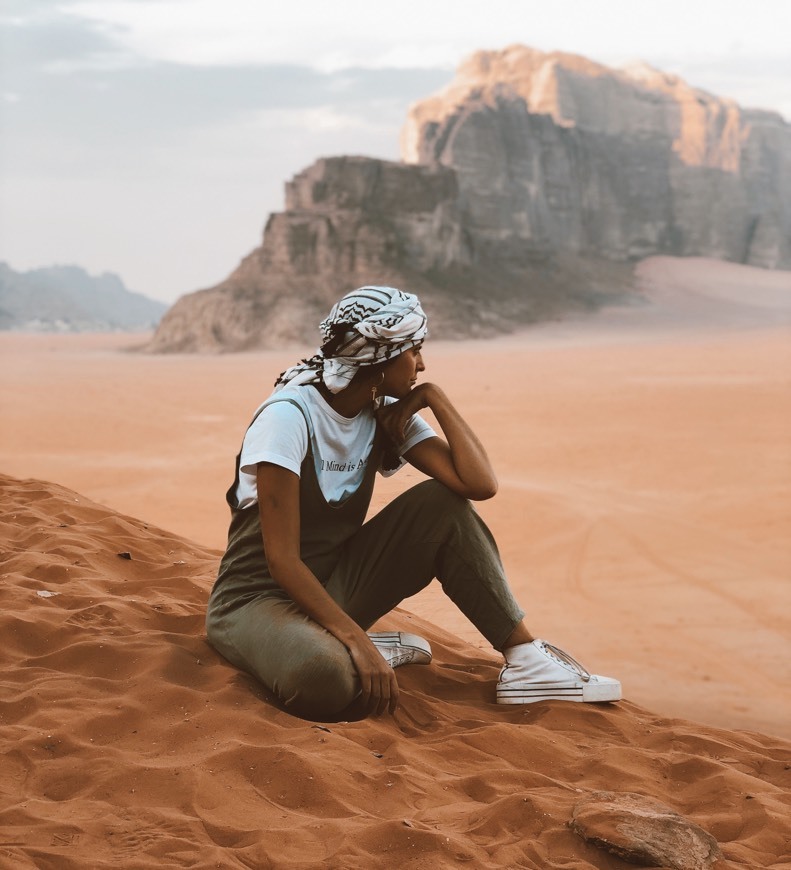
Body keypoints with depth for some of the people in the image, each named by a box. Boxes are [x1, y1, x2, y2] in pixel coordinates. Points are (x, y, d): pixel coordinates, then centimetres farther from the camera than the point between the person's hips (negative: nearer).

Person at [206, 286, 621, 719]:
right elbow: (282, 559, -25)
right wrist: (358, 639, -29)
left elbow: (480, 483, -13)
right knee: (322, 680, -42)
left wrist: (434, 397, -11)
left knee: (443, 505, -9)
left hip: (333, 587, 7)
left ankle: (524, 657, -9)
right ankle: (353, 651, -7)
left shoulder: (388, 414, -1)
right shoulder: (289, 416, -22)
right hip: (258, 598, -7)